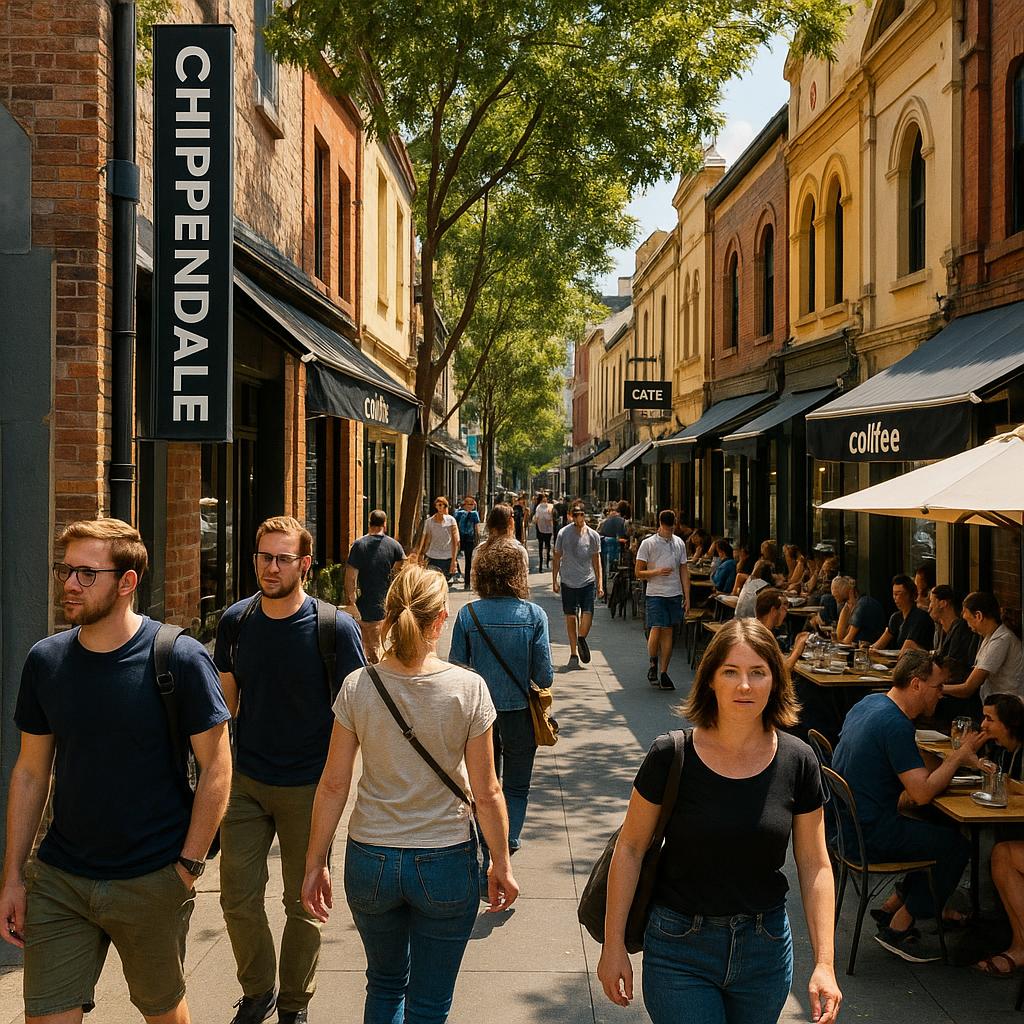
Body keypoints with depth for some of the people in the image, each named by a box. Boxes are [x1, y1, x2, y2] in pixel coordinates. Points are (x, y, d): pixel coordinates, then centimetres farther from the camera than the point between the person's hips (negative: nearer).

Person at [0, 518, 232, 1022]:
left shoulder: (179, 659, -13)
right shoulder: (44, 660, -1)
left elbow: (216, 769, -9)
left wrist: (188, 866, -10)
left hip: (152, 882, -3)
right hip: (57, 879, 3)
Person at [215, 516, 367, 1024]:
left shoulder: (335, 627, -14)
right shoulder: (235, 620, -2)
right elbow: (226, 699, 9)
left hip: (308, 788, -3)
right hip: (245, 782, 3)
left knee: (303, 903, 10)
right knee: (238, 898, 6)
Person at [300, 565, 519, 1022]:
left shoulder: (358, 686, -9)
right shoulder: (467, 688, -14)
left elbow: (333, 785, -5)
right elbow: (486, 792, -9)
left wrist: (316, 864, 6)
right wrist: (501, 864, 4)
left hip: (370, 862, 2)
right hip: (446, 863, -2)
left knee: (385, 984, 26)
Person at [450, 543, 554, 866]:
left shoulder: (468, 614, -11)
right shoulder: (534, 615, -13)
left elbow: (457, 667, -6)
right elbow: (544, 674, -12)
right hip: (520, 709, -1)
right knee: (517, 784, 19)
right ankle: (510, 842, 16)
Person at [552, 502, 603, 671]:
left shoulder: (593, 535, 0)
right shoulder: (563, 533, -3)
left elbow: (596, 560, 9)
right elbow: (557, 558, 6)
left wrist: (600, 583, 5)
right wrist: (554, 581, 5)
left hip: (588, 581, 0)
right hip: (568, 581, 0)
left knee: (587, 615, -10)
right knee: (570, 618, 4)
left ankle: (581, 639, 21)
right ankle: (574, 654, 15)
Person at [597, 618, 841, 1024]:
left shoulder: (797, 762, -7)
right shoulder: (671, 758, -14)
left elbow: (814, 866, -1)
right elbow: (629, 849, -5)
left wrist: (824, 962, -5)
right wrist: (613, 945, -4)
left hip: (765, 949, 3)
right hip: (679, 950, -2)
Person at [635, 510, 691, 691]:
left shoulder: (679, 544, 10)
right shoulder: (648, 543, -2)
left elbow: (684, 572, 13)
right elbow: (638, 573, -1)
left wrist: (687, 597, 7)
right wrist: (657, 571, -17)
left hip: (675, 594, 3)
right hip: (655, 594, -3)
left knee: (668, 633, 4)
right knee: (656, 630, -14)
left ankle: (663, 672, 10)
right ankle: (653, 666, 9)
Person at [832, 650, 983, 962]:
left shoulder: (870, 702, 7)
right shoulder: (895, 724, -23)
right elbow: (923, 793, -24)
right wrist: (958, 756, -13)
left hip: (848, 823, 10)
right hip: (869, 836, -10)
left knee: (940, 829, 19)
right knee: (957, 843, -2)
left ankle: (892, 906, 22)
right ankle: (898, 928, 4)